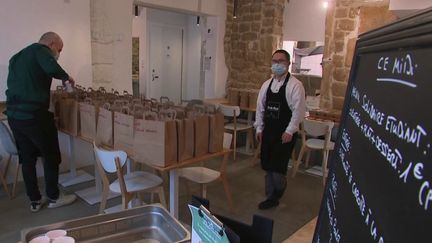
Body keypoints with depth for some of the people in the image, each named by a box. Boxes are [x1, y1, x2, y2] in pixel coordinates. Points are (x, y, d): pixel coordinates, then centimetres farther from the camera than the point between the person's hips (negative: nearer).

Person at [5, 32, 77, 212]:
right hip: (34, 115, -8)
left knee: (27, 158, 15)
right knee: (51, 156, 8)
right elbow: (51, 68, -27)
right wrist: (66, 77, -9)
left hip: (14, 115, 8)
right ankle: (53, 197, 19)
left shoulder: (18, 57, 20)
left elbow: (16, 84, 24)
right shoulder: (41, 50, -5)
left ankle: (35, 200, 23)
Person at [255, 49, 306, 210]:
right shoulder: (266, 84, 9)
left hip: (285, 133, -6)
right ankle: (271, 197, 28)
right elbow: (260, 108, 12)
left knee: (278, 167, -6)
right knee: (267, 166, 11)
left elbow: (298, 111, -14)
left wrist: (289, 131, -16)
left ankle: (278, 193, 25)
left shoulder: (295, 85, -10)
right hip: (268, 131, 6)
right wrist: (259, 128, 9)